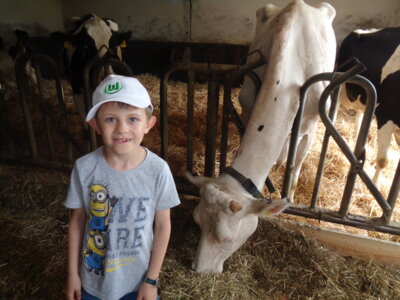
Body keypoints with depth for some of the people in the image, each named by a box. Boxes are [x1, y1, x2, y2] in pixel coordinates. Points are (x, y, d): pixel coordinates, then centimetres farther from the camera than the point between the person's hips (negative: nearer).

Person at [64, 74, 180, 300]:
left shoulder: (158, 170, -22)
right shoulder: (84, 168, -19)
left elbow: (163, 226, -11)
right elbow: (77, 221, -5)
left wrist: (151, 279, -5)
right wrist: (72, 273, 2)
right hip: (94, 279, 2)